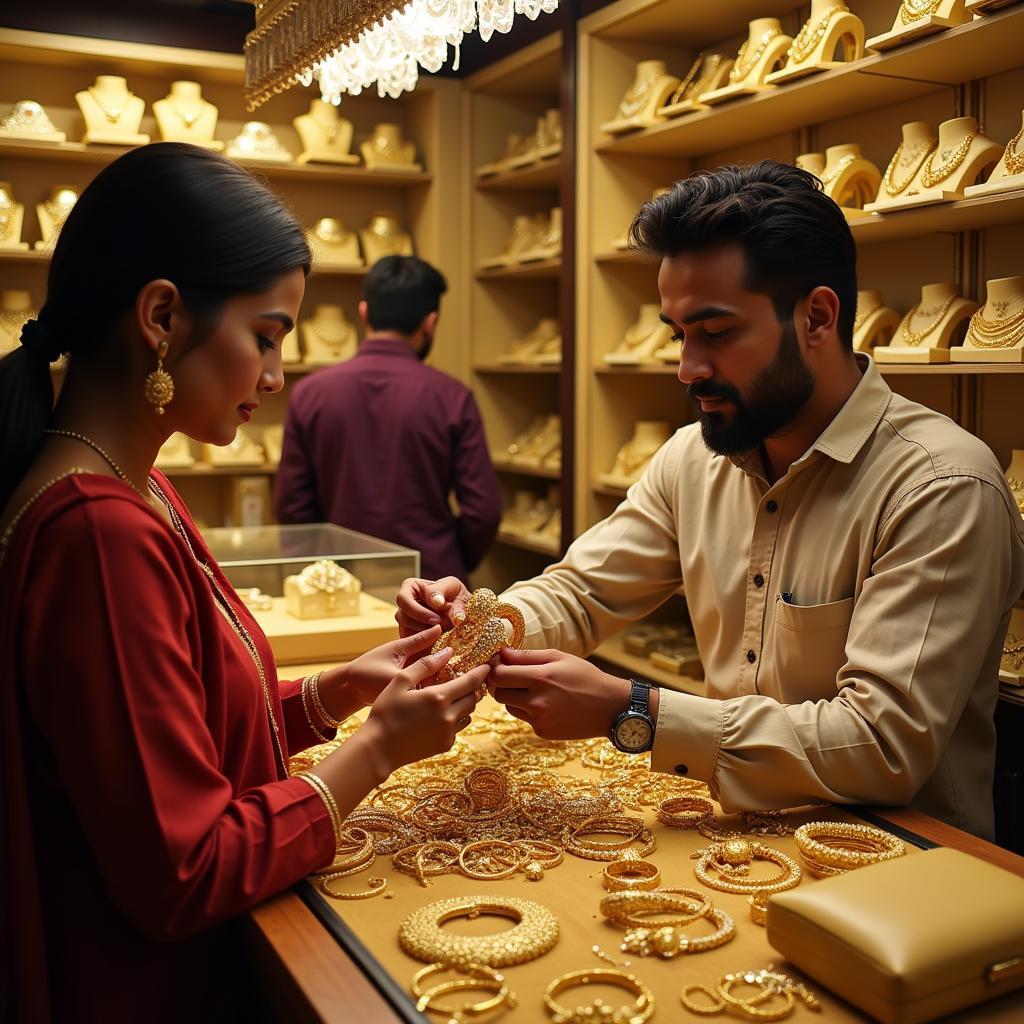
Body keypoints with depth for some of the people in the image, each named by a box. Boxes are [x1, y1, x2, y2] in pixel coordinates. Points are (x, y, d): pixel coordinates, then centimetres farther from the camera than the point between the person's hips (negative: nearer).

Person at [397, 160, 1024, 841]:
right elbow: (580, 595, 8)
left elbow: (887, 747, -25)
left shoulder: (944, 490, -19)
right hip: (744, 835, 5)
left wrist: (629, 713, -29)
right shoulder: (695, 457, 3)